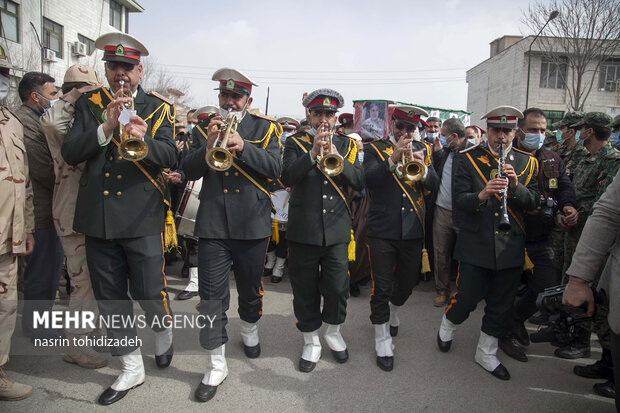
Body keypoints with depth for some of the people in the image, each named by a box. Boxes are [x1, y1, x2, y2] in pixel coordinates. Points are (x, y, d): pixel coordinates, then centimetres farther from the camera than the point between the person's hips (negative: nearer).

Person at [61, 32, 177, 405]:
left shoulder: (159, 108, 6)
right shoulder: (89, 105, 10)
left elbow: (170, 156, -7)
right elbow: (70, 153, -2)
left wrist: (144, 139, -27)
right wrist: (105, 128, -17)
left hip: (142, 216, -3)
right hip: (98, 216, 3)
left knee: (150, 291, -1)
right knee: (110, 297, 10)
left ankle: (164, 332, 34)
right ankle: (132, 368, 27)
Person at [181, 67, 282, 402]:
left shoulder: (265, 128, 5)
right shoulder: (207, 126, 9)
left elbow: (274, 168, -10)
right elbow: (189, 171, 1)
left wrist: (242, 146, -23)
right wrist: (208, 146, -16)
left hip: (252, 223, 0)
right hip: (213, 223, 1)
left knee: (250, 288, 17)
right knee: (211, 296, 0)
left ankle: (249, 328, 46)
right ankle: (216, 365, 13)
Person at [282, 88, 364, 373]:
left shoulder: (347, 145, 10)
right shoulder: (295, 143, 4)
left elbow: (359, 182, -1)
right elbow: (287, 178, -12)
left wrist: (338, 159, -16)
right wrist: (313, 153, -22)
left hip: (337, 228, 1)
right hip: (303, 229, -1)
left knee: (337, 286, 6)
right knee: (305, 288, 8)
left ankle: (333, 332, 33)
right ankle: (311, 341, 27)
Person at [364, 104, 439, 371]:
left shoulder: (422, 150, 11)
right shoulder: (375, 149, 2)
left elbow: (434, 186, 1)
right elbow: (370, 180, -15)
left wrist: (424, 168, -18)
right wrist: (393, 159, -27)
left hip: (413, 229, 4)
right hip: (382, 229, -3)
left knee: (408, 281, 15)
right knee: (381, 287, 0)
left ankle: (392, 310, 46)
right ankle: (383, 340, 16)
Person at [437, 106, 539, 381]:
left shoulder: (527, 163, 7)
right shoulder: (467, 159, -1)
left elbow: (533, 202, 0)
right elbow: (458, 200, -10)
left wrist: (516, 185, -18)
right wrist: (482, 195, -29)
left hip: (511, 246, 3)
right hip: (475, 244, -3)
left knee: (500, 304, 12)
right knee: (467, 297, 0)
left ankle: (486, 353, 32)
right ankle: (446, 327, 33)